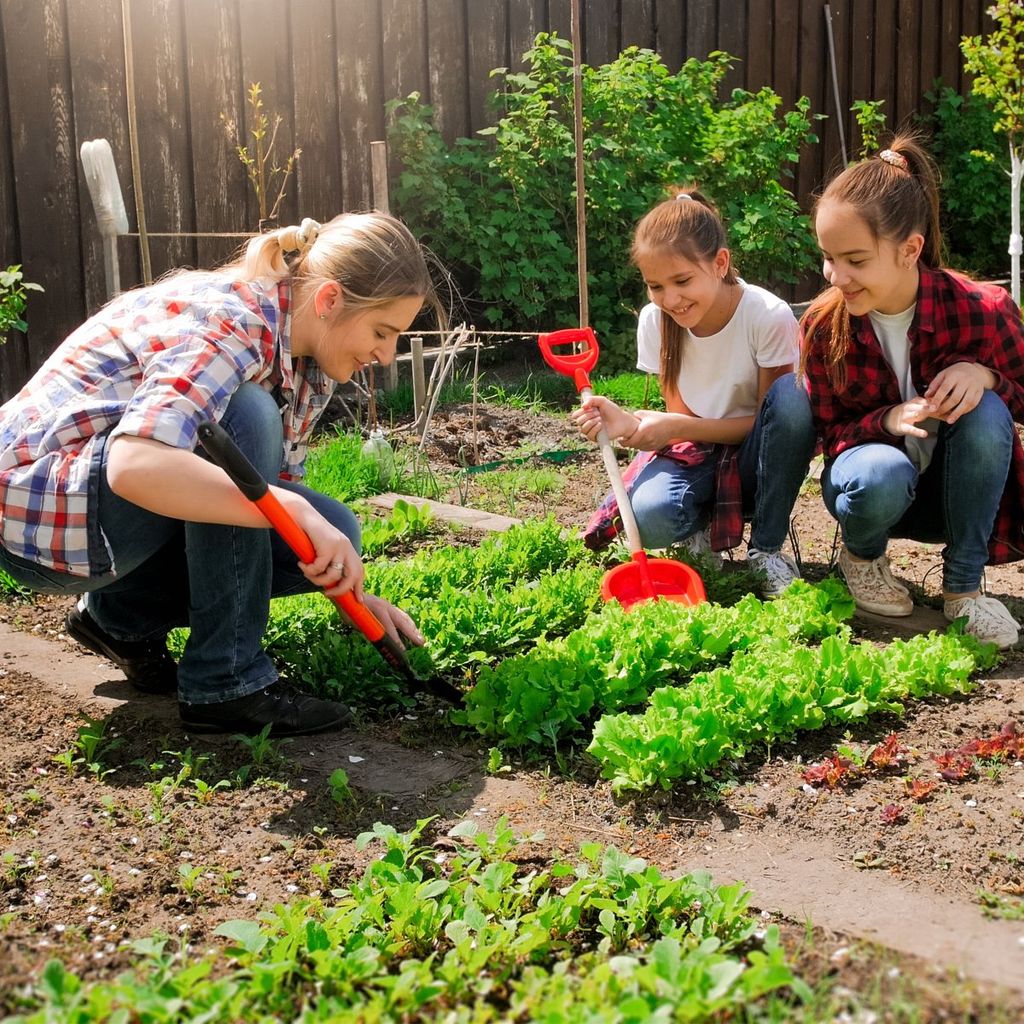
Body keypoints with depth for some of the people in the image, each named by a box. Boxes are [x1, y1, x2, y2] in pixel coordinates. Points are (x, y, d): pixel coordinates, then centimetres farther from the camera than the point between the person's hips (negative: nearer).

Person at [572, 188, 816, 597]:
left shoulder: (769, 316, -20)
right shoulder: (654, 321, -9)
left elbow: (770, 418, -13)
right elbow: (680, 420, -3)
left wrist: (676, 427, -27)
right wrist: (628, 423, -26)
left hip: (754, 457, 0)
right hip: (696, 454, 1)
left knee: (791, 394, -34)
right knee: (649, 517, -35)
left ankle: (767, 549, -15)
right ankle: (702, 529, 5)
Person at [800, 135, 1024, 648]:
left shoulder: (982, 309, -20)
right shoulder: (823, 325, -16)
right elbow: (830, 434, -8)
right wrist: (889, 420, -30)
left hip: (956, 488, 1)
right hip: (875, 482, 0)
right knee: (881, 474, -37)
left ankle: (963, 586, -16)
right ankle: (862, 555, 1)